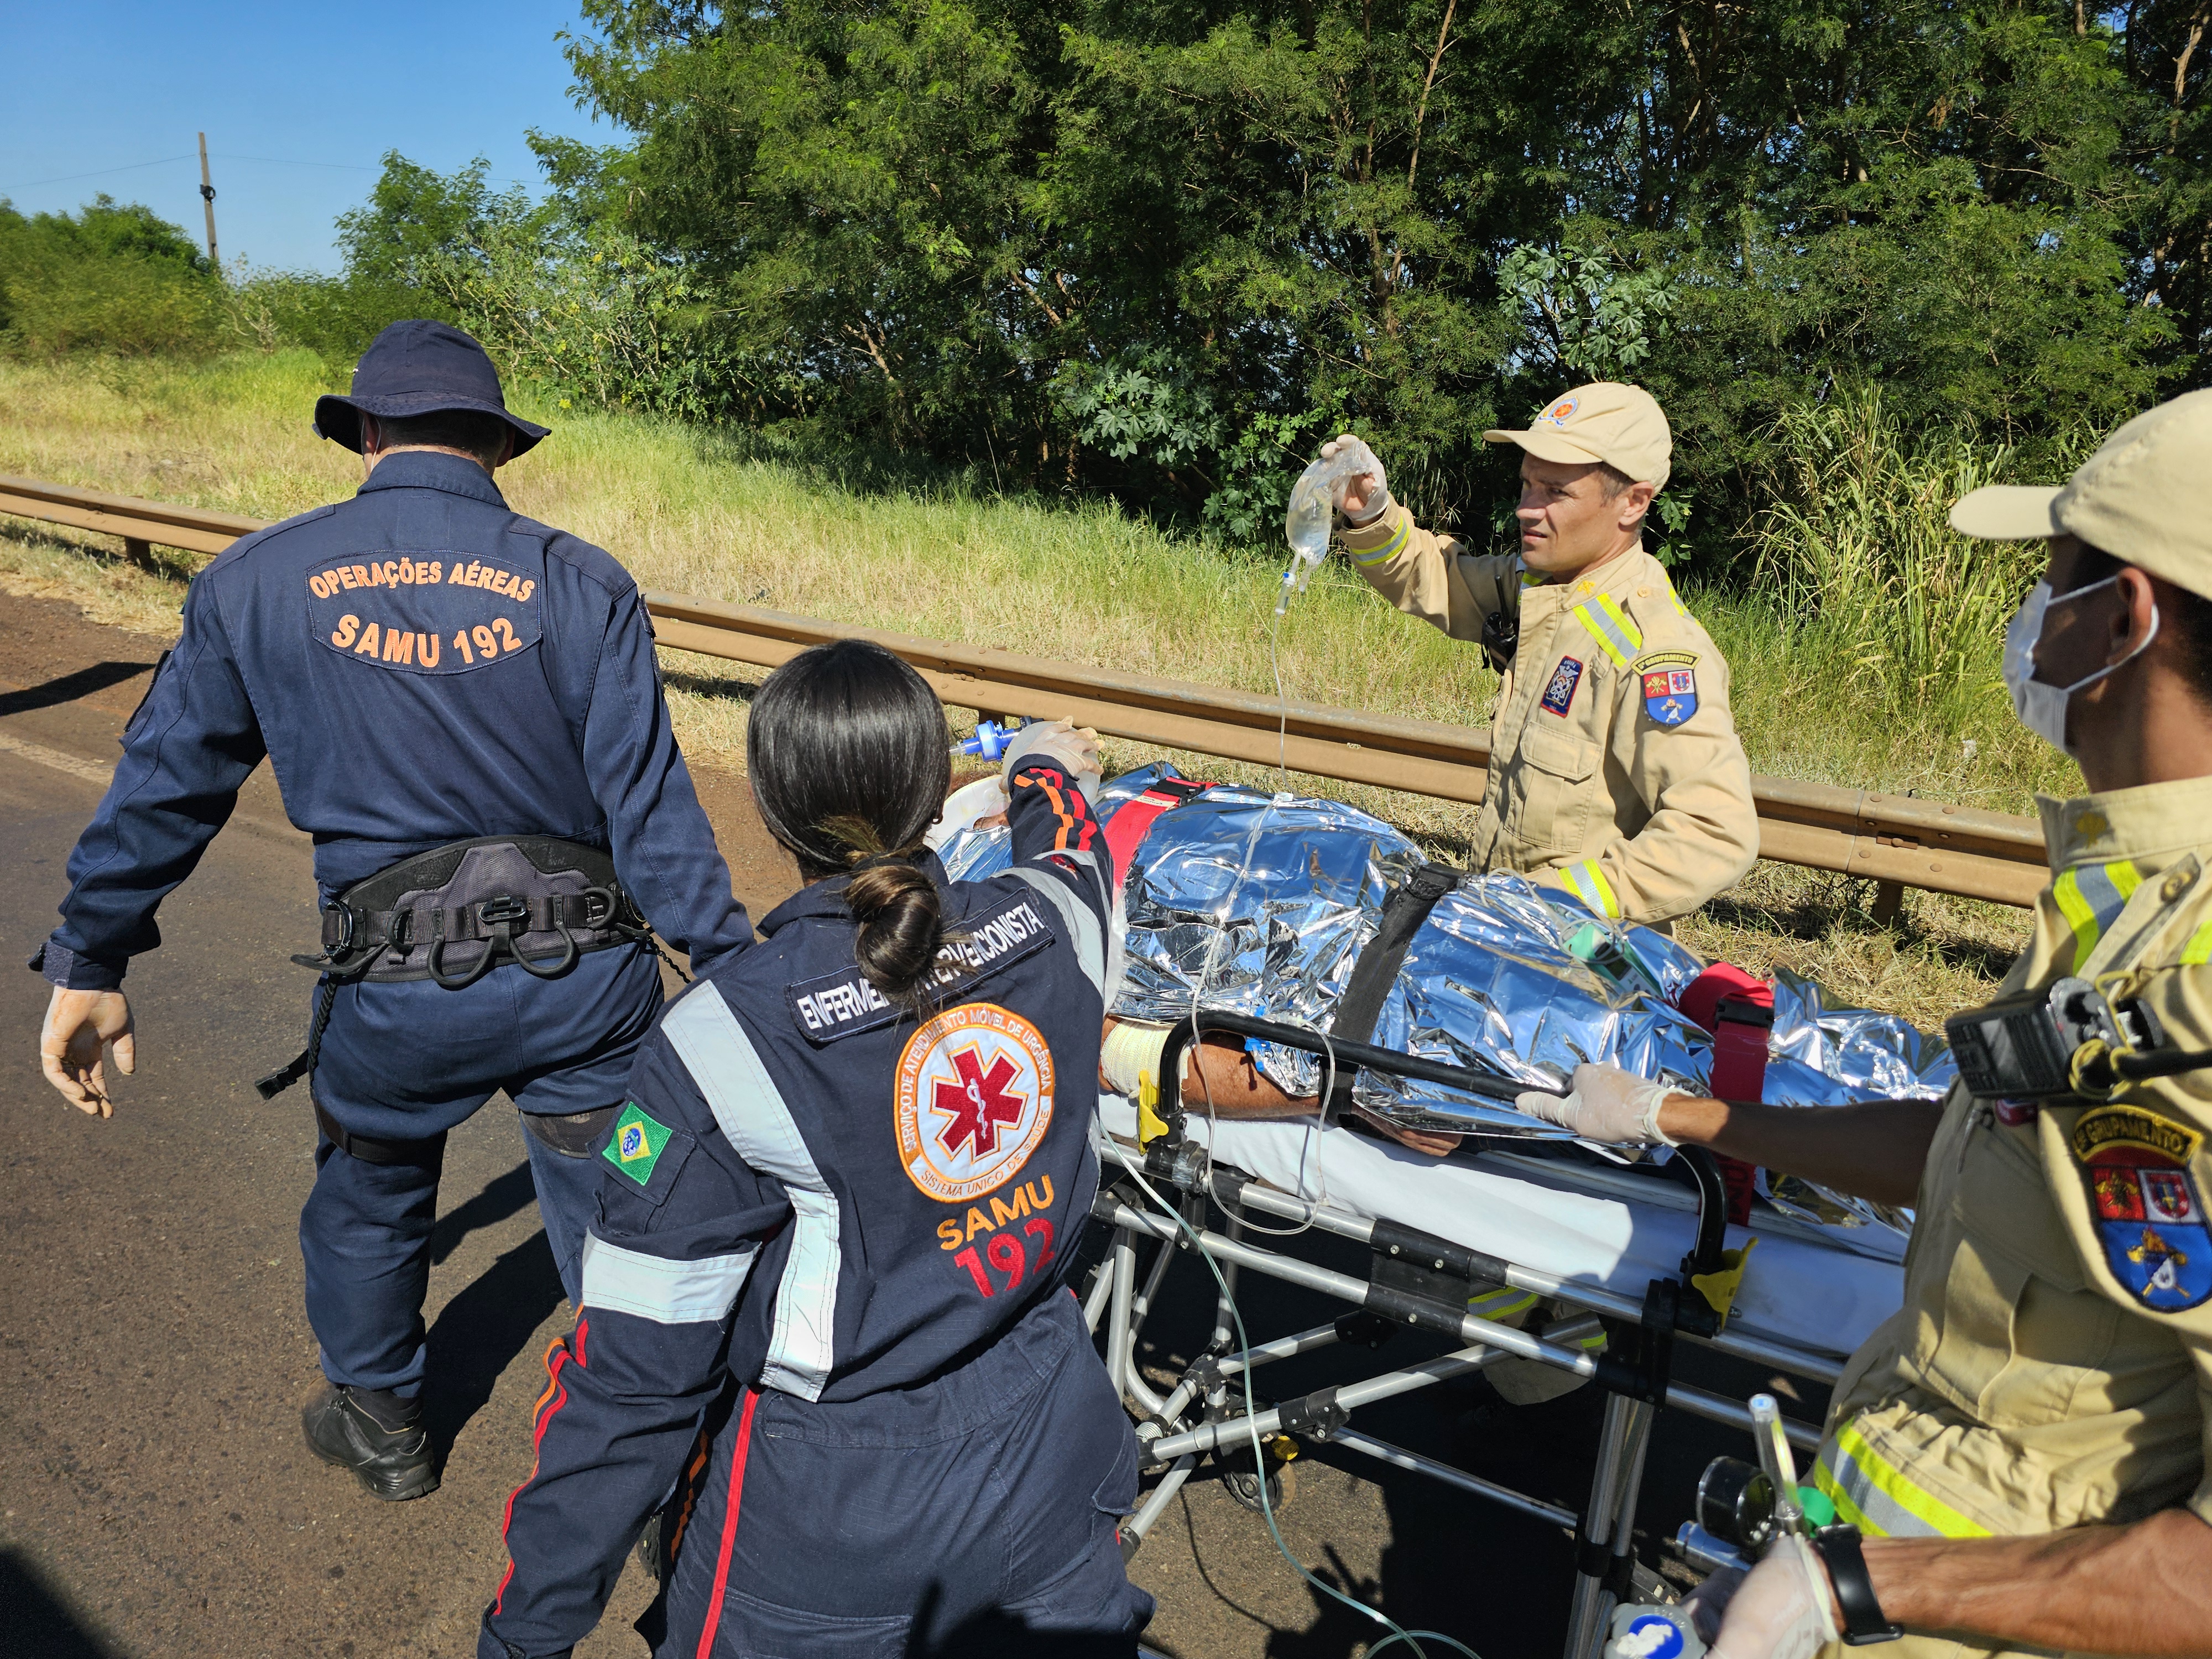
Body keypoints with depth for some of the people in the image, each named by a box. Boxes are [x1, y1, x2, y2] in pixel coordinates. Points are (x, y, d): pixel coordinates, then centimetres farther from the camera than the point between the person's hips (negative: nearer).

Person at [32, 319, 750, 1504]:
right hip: (585, 981, -1)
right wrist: (732, 978, -5)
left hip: (393, 993, 2)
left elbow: (164, 782, 6)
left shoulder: (256, 582, 1)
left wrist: (88, 964, 15)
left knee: (368, 1198, 29)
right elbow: (653, 809, -9)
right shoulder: (580, 583, -5)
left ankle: (380, 1424, 51)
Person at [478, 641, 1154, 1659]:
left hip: (833, 1542, -3)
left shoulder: (726, 1041, -24)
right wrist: (1047, 769, 38)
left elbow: (635, 1371, -18)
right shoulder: (1051, 924, -13)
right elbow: (1072, 855, 15)